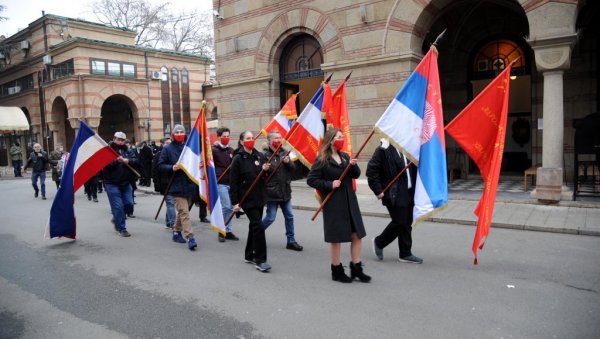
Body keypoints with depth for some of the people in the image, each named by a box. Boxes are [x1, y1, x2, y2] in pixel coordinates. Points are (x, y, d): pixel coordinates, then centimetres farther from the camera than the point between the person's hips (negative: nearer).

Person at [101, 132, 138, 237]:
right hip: (112, 183, -5)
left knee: (129, 204, 5)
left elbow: (135, 160, -1)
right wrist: (116, 161, -29)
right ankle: (121, 229, 5)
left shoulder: (126, 151, 12)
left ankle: (116, 219, 30)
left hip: (125, 183, 5)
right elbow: (104, 165, -16)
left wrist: (127, 160, -20)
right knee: (118, 206, -5)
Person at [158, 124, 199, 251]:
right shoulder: (167, 149, -1)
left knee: (182, 211, 17)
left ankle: (177, 232, 34)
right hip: (176, 186, -4)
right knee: (184, 212, -10)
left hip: (189, 185, 4)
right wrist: (172, 168, -18)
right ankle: (190, 238, -12)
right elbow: (161, 166, -1)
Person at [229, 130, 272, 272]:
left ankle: (249, 255, 29)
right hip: (247, 199, -6)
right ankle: (260, 260, -6)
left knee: (254, 226, 15)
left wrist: (265, 170, -8)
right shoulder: (238, 158, -8)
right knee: (259, 226, -12)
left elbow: (265, 177, 15)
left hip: (259, 198, 6)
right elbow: (233, 182, -9)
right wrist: (235, 202, -13)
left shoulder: (260, 156, 7)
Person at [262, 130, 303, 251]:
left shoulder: (284, 153, 8)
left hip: (285, 191, 6)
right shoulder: (266, 155, -11)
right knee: (270, 217, 1)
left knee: (289, 217, 9)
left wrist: (288, 162, -8)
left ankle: (291, 241, 20)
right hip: (272, 192, -6)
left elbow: (293, 169, 8)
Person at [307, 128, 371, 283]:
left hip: (350, 202, 6)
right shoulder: (322, 160, -9)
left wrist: (353, 166, -8)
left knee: (357, 235, 7)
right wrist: (329, 185, -19)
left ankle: (356, 269, 21)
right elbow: (311, 180, -10)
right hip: (333, 204, -6)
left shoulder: (345, 156, 10)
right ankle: (337, 271, 22)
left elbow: (356, 175, 12)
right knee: (337, 238, 5)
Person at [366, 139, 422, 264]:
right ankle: (379, 242, 19)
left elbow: (414, 170, 18)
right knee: (399, 222, -4)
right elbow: (371, 170, -13)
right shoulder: (383, 150, -10)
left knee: (406, 223, 10)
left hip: (408, 193, 7)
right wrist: (378, 190, -14)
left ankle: (405, 254, 21)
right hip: (394, 194, -7)